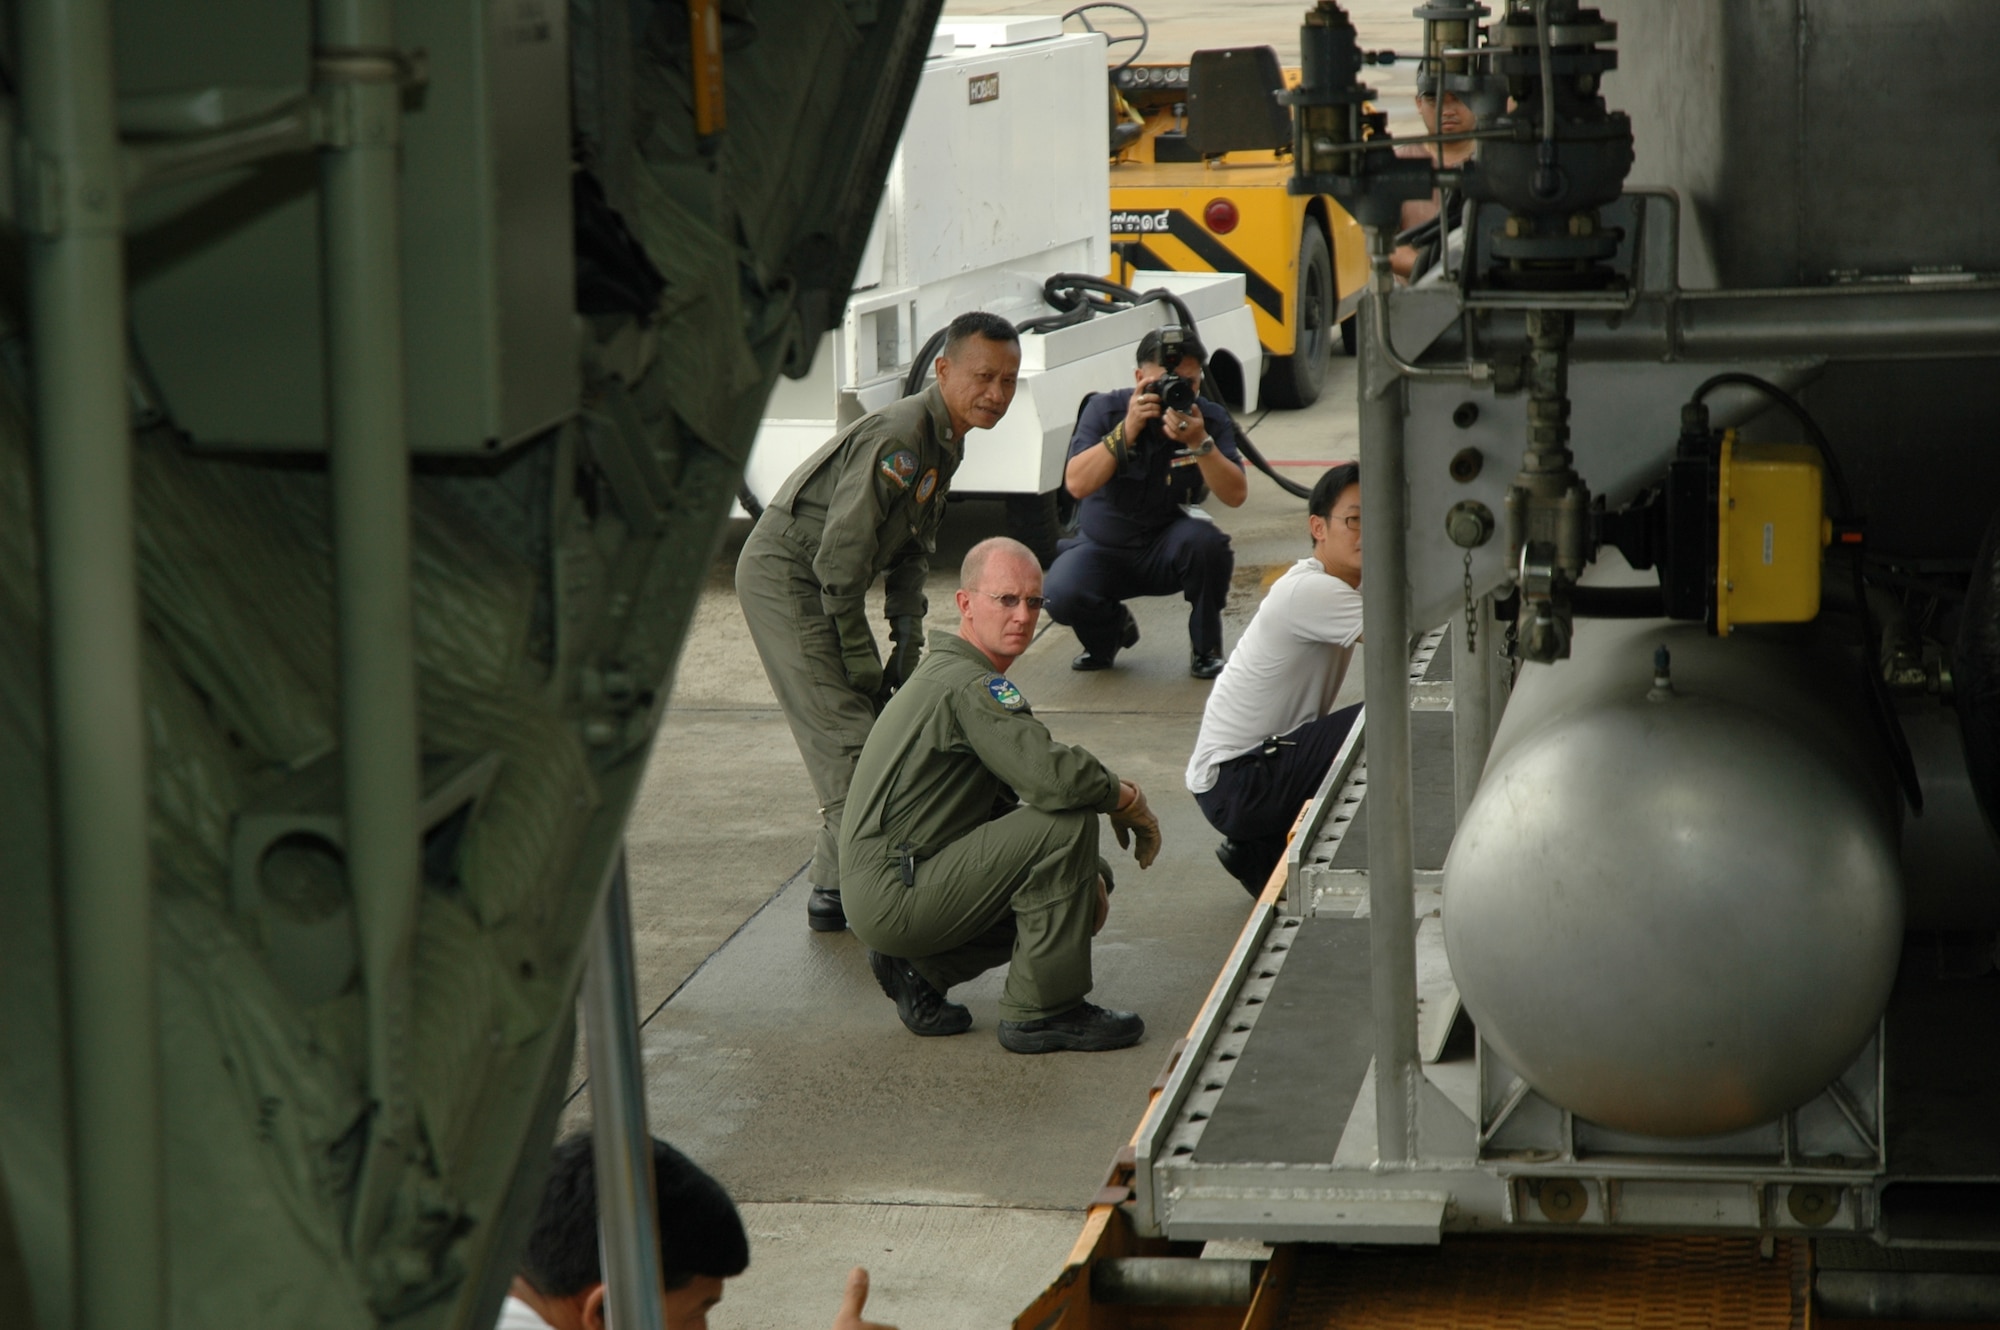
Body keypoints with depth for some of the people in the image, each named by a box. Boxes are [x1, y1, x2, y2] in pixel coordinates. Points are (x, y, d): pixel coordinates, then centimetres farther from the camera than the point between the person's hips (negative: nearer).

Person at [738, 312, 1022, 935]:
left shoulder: (945, 441, 7)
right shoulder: (899, 438, -25)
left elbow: (912, 549, 14)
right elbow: (840, 560, -25)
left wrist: (907, 646, 4)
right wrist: (863, 665, -18)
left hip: (818, 582, 10)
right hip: (783, 575, -10)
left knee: (885, 726, 11)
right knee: (848, 737, -14)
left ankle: (834, 884, 19)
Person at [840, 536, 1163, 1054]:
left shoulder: (945, 672, 16)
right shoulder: (970, 686, -17)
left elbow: (1013, 791, 20)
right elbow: (1051, 775, -30)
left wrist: (1082, 874, 9)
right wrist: (1130, 800, -11)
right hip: (892, 893, -10)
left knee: (1093, 879, 14)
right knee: (1069, 822, -20)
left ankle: (920, 969, 13)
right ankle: (1042, 1011, -10)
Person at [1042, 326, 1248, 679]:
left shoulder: (1210, 419, -8)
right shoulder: (1105, 409, -12)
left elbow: (1235, 495, -19)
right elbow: (1077, 484, -25)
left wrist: (1199, 443, -34)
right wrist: (1127, 430, -33)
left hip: (1168, 552, 0)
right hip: (1103, 550, 0)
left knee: (1206, 540, -34)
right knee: (1062, 594, -31)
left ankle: (1206, 648, -7)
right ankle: (1111, 629, 9)